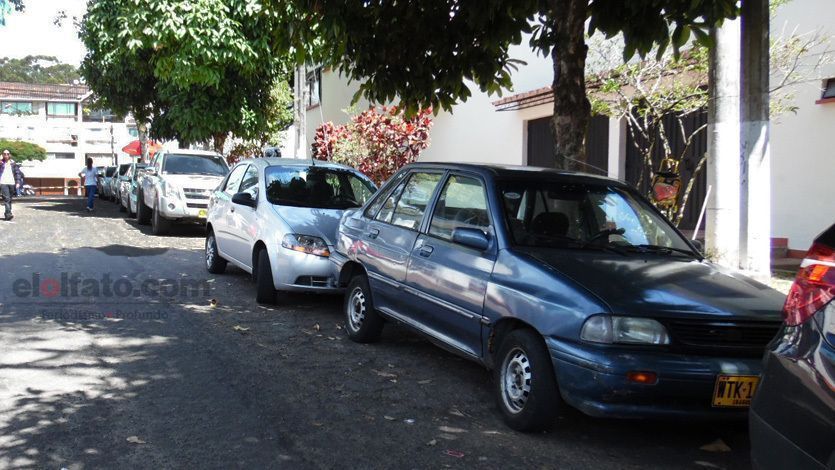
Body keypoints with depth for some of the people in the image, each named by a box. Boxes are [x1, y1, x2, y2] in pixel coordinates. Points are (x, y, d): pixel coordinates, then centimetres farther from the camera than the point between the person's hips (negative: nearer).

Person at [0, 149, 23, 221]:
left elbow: (17, 173, 10)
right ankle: (9, 214, -23)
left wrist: (18, 182, 1)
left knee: (10, 199, 10)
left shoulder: (13, 163, 12)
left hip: (12, 183, 3)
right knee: (7, 199, -15)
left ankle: (7, 213, 22)